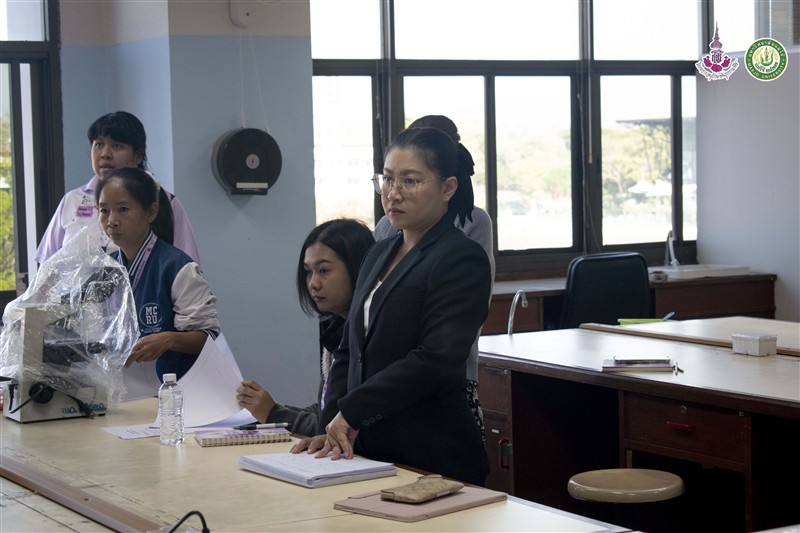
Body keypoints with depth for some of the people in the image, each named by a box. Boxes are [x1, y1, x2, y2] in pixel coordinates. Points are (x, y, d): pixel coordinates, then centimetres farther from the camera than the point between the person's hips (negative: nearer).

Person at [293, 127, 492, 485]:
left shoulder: (462, 260, -10)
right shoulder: (380, 254, 15)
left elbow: (436, 360, -20)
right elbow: (349, 351, 15)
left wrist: (350, 413, -17)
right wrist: (329, 428, 1)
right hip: (367, 449, 7)